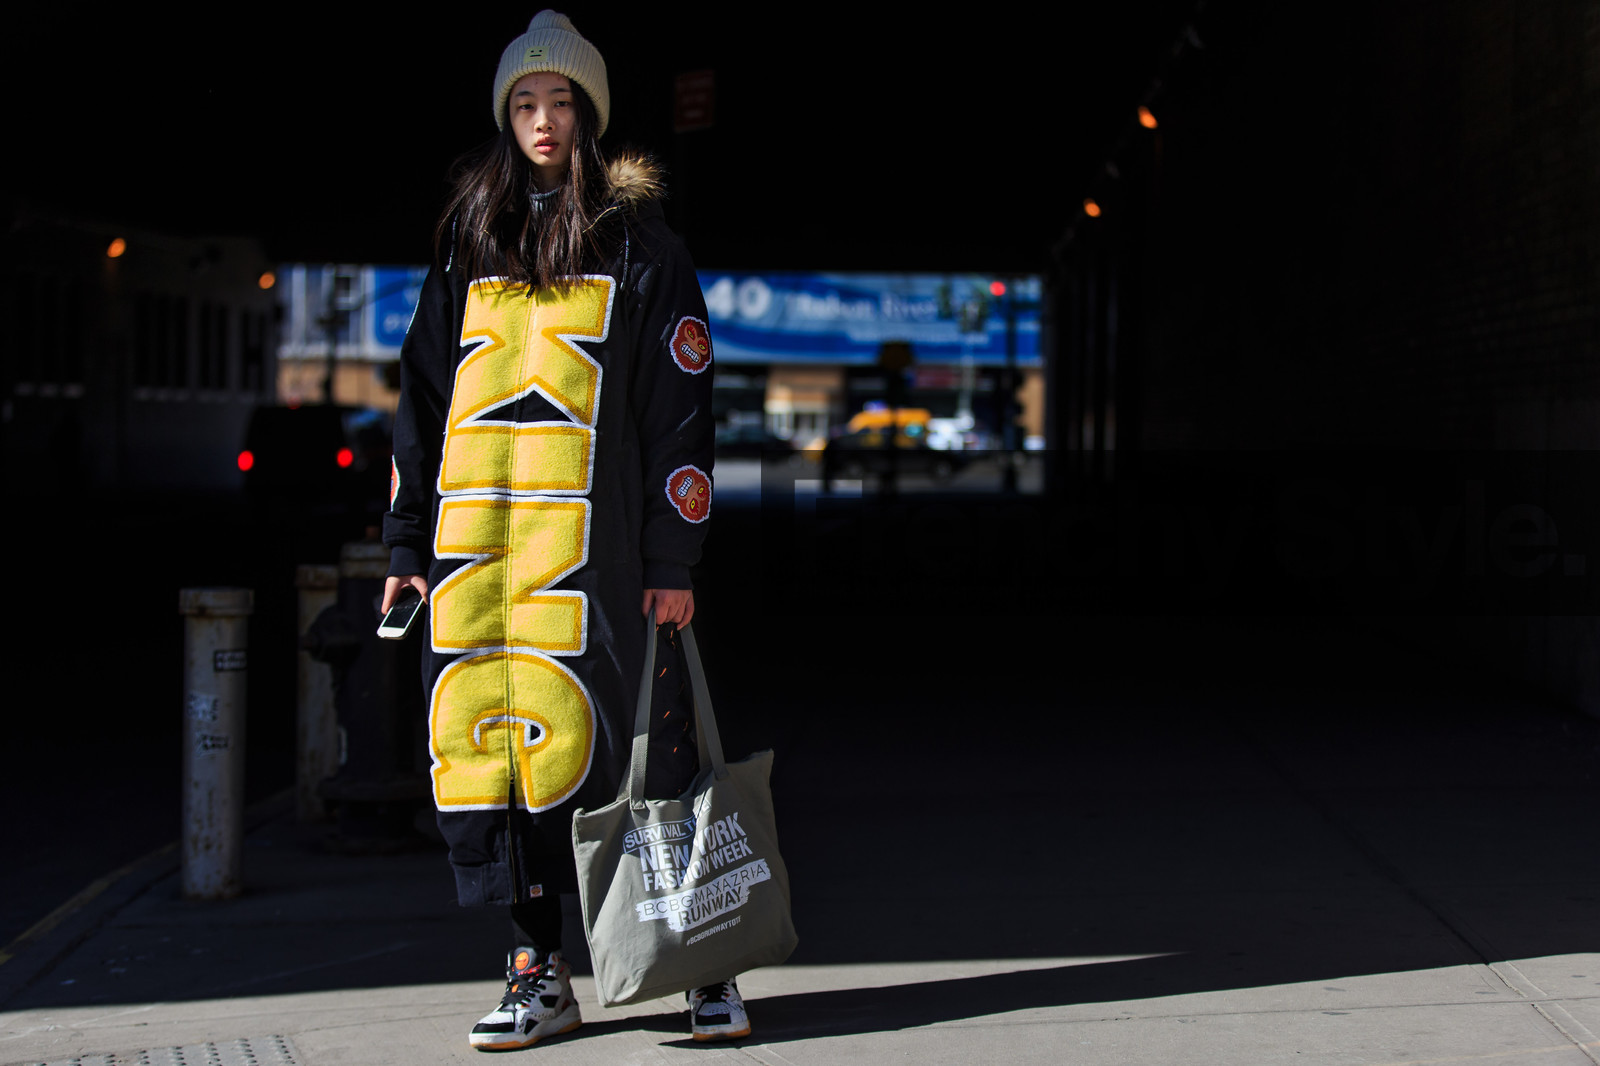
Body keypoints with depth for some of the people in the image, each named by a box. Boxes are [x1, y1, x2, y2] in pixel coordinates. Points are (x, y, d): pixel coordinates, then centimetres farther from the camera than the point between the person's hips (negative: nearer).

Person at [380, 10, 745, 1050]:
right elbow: (423, 397, 19)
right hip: (472, 538, 4)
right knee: (489, 741, 1)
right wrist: (408, 541, 13)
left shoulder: (640, 246, 5)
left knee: (624, 743, -5)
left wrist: (674, 558, -6)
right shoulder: (470, 242, 17)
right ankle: (539, 972, 10)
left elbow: (682, 407, 0)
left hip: (589, 547, -4)